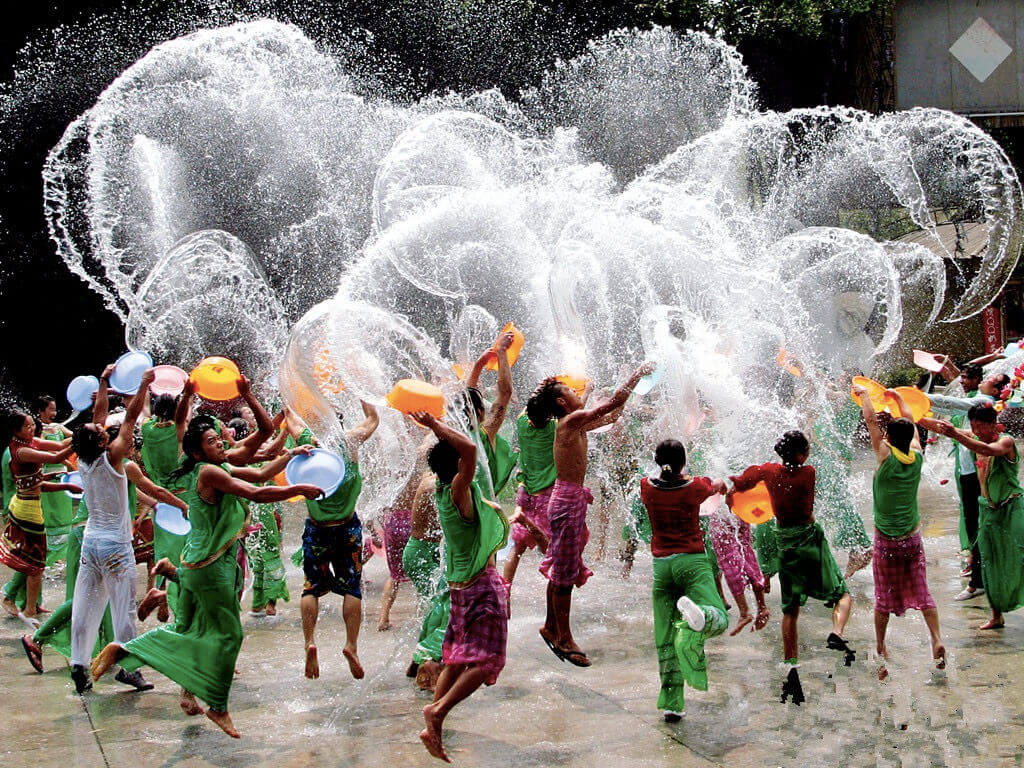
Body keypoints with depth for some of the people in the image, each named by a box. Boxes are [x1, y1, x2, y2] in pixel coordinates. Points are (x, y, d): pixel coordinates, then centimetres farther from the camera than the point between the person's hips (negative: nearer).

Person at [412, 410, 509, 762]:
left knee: (456, 661, 15)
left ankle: (433, 730, 15)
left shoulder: (442, 492, 5)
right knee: (486, 661, -6)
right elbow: (469, 448, -34)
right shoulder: (458, 491, -19)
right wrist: (436, 425, -25)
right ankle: (437, 711, -16)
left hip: (461, 585, 9)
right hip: (481, 585, -9)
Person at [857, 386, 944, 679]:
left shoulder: (886, 456, -13)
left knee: (884, 597, 6)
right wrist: (898, 398, 28)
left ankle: (880, 648, 15)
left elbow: (870, 420, -4)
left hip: (886, 541, -3)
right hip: (913, 538, 3)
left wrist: (864, 394, 10)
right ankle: (937, 640, -4)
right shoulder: (917, 457, -2)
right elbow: (912, 423, 15)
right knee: (921, 592, 8)